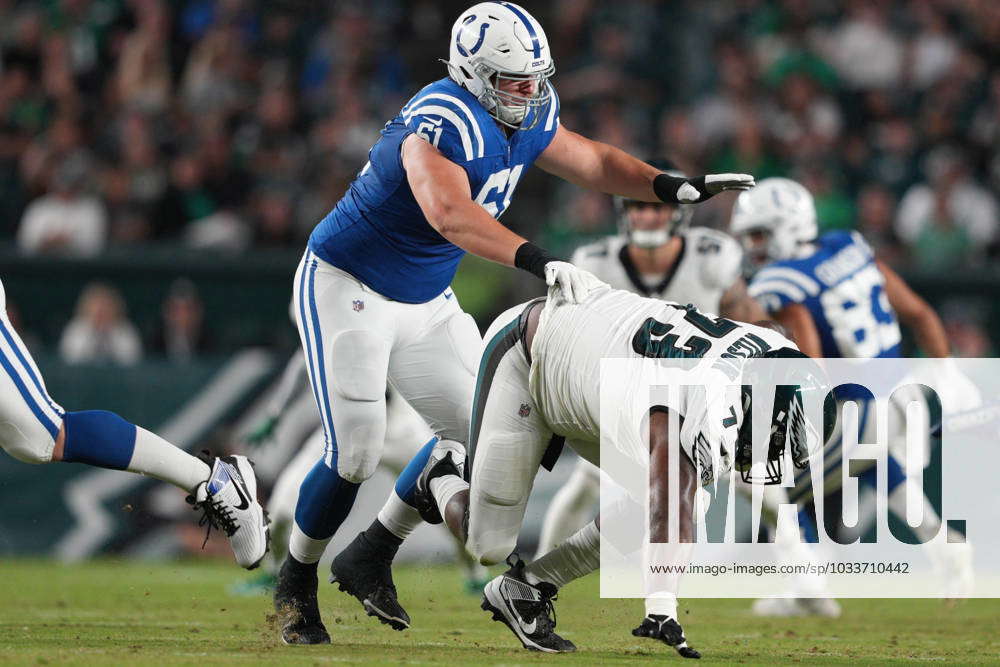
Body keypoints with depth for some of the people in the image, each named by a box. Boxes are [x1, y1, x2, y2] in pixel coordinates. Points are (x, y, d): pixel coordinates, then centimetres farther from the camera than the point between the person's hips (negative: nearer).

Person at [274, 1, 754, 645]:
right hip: (346, 287, -9)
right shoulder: (443, 122, -31)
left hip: (424, 302, 9)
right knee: (355, 453, -14)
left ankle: (369, 559, 21)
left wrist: (675, 187, 0)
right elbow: (449, 213, -48)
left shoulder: (528, 118, -3)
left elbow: (590, 160, 15)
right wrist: (540, 261, -59)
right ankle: (296, 581, 10)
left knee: (474, 431, 5)